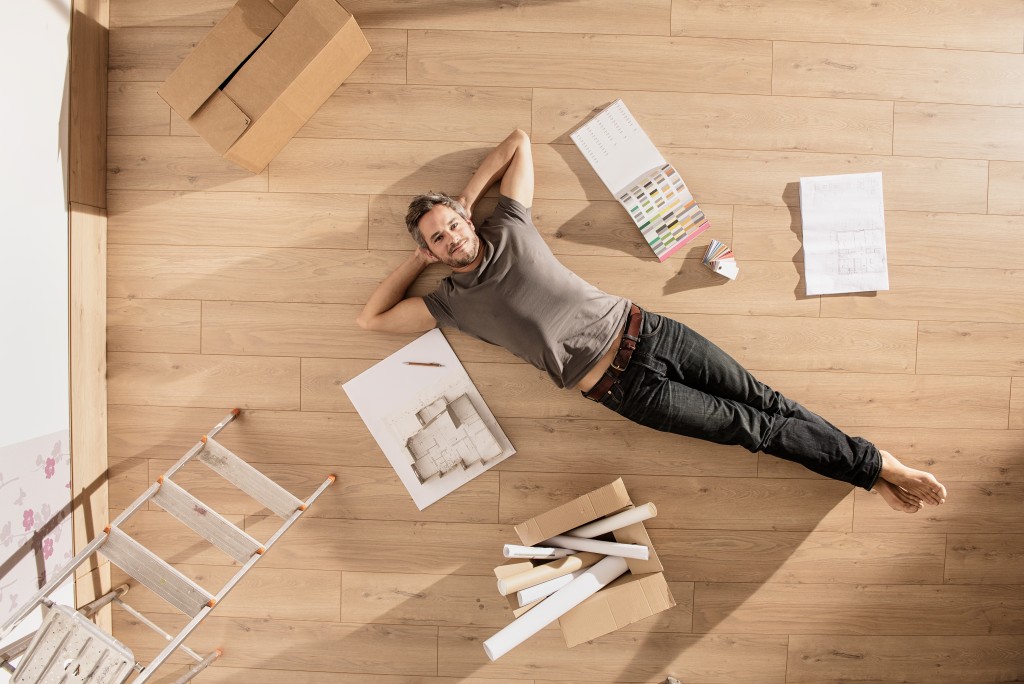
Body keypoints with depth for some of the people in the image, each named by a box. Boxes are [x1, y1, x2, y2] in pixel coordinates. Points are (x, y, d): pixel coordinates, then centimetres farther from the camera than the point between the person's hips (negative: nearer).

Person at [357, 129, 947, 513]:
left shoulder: (507, 226, 6)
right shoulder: (451, 301, 2)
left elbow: (519, 140, 19)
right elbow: (371, 318, 7)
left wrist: (465, 198, 13)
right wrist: (418, 259, 8)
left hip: (642, 330, 2)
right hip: (623, 387, -2)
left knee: (766, 401, 2)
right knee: (753, 428, 0)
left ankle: (879, 464, 19)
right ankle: (873, 466, 17)